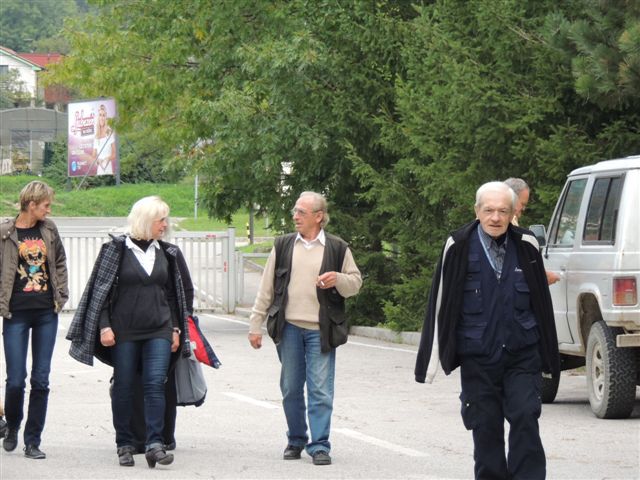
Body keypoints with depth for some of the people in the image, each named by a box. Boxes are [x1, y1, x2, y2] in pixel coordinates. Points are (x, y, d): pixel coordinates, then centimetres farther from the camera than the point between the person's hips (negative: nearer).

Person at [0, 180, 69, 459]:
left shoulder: (48, 229, 8)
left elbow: (60, 263, 18)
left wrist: (61, 295, 9)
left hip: (46, 312, 4)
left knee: (41, 379, 2)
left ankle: (33, 441, 7)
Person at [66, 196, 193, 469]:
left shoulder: (167, 253, 11)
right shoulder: (117, 249, -2)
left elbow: (178, 293, 19)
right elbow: (100, 291, -2)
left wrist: (176, 328, 14)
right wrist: (104, 326, -9)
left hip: (159, 332, 2)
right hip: (124, 331, -2)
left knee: (155, 384, -10)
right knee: (124, 387, 3)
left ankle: (155, 444, -14)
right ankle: (124, 444, 13)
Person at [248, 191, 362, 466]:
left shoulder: (337, 248, 3)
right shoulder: (283, 246, 8)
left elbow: (356, 282, 8)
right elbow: (266, 288, 10)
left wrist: (339, 280, -14)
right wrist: (255, 325, 7)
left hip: (321, 330, -2)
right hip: (289, 329, 2)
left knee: (320, 390, -6)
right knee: (291, 389, 9)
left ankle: (319, 446, -1)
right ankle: (296, 441, 23)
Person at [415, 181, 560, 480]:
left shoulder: (526, 246, 2)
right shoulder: (458, 247, -4)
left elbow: (542, 301, 10)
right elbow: (440, 303, 0)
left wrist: (548, 355, 13)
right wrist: (432, 359, -1)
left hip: (522, 354, 1)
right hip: (478, 357, -1)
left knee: (525, 419, -9)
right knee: (485, 428, 4)